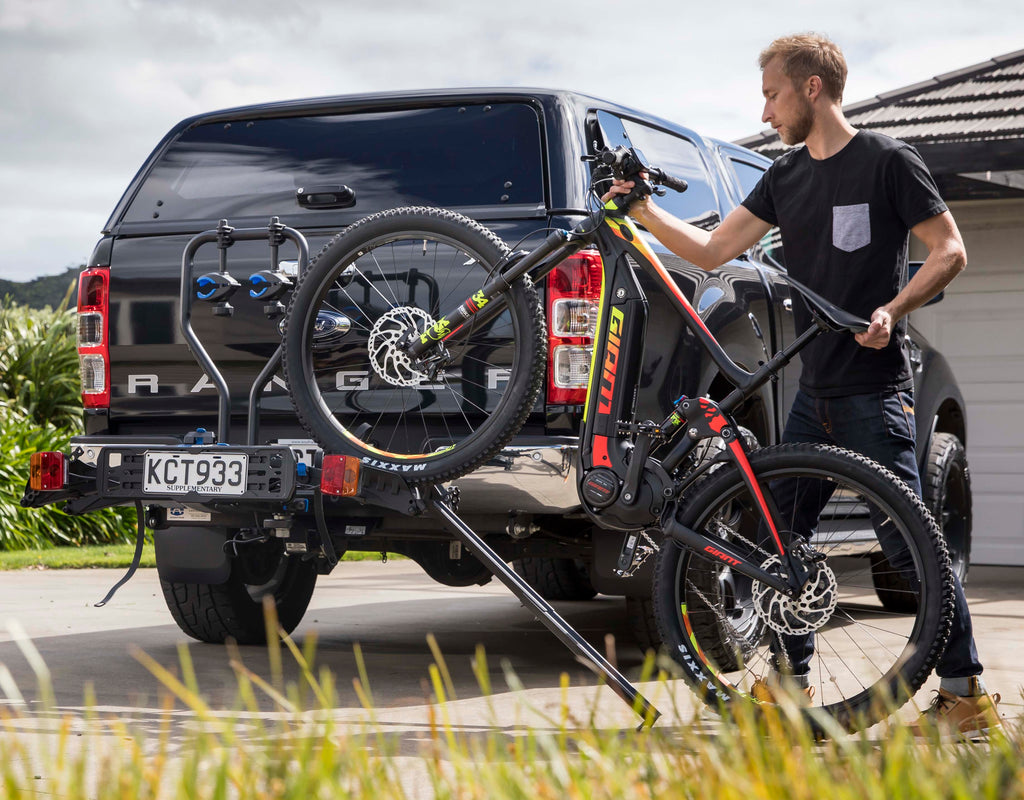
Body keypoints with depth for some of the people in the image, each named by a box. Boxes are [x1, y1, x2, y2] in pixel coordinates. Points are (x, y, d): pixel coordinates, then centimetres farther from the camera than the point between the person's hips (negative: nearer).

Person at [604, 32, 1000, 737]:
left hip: (875, 392, -7)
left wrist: (892, 311, -20)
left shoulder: (886, 161, -6)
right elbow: (713, 250, 12)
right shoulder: (784, 178, 13)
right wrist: (643, 211, 1)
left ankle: (967, 693, -2)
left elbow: (951, 251, -6)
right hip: (814, 389, 7)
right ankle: (790, 682, 18)